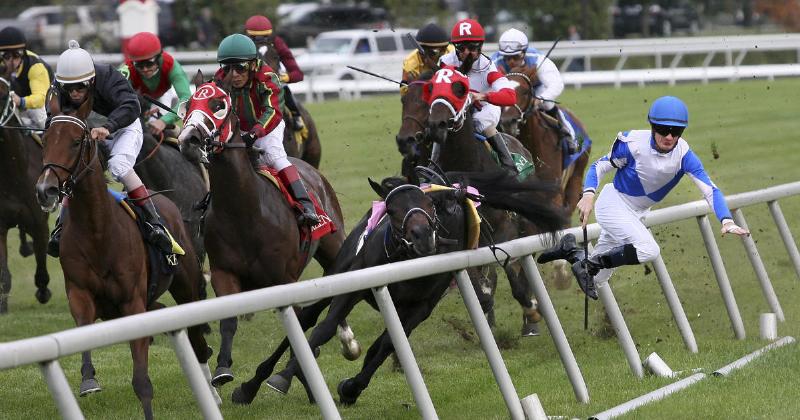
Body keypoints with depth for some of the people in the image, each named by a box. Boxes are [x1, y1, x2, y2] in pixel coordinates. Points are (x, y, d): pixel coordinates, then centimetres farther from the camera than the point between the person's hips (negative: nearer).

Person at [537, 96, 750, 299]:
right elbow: (599, 167, -11)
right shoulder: (634, 143, -23)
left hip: (637, 213, 5)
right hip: (614, 205, -5)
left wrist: (726, 221, -41)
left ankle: (570, 248, 33)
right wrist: (588, 194, -30)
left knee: (599, 277, 7)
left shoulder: (683, 154, -18)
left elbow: (709, 189, -26)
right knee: (649, 250, -30)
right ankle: (587, 265, -15)